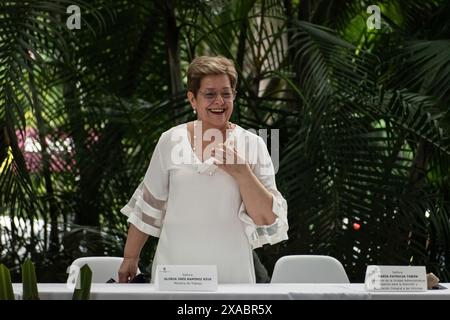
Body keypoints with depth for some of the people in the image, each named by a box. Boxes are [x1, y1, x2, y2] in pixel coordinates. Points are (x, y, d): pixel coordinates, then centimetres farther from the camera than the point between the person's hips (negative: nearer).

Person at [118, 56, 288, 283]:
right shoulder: (170, 141, 3)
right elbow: (148, 206, 11)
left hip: (231, 272, -1)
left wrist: (242, 172, -16)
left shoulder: (252, 145, 0)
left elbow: (268, 219, -5)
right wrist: (130, 257, 10)